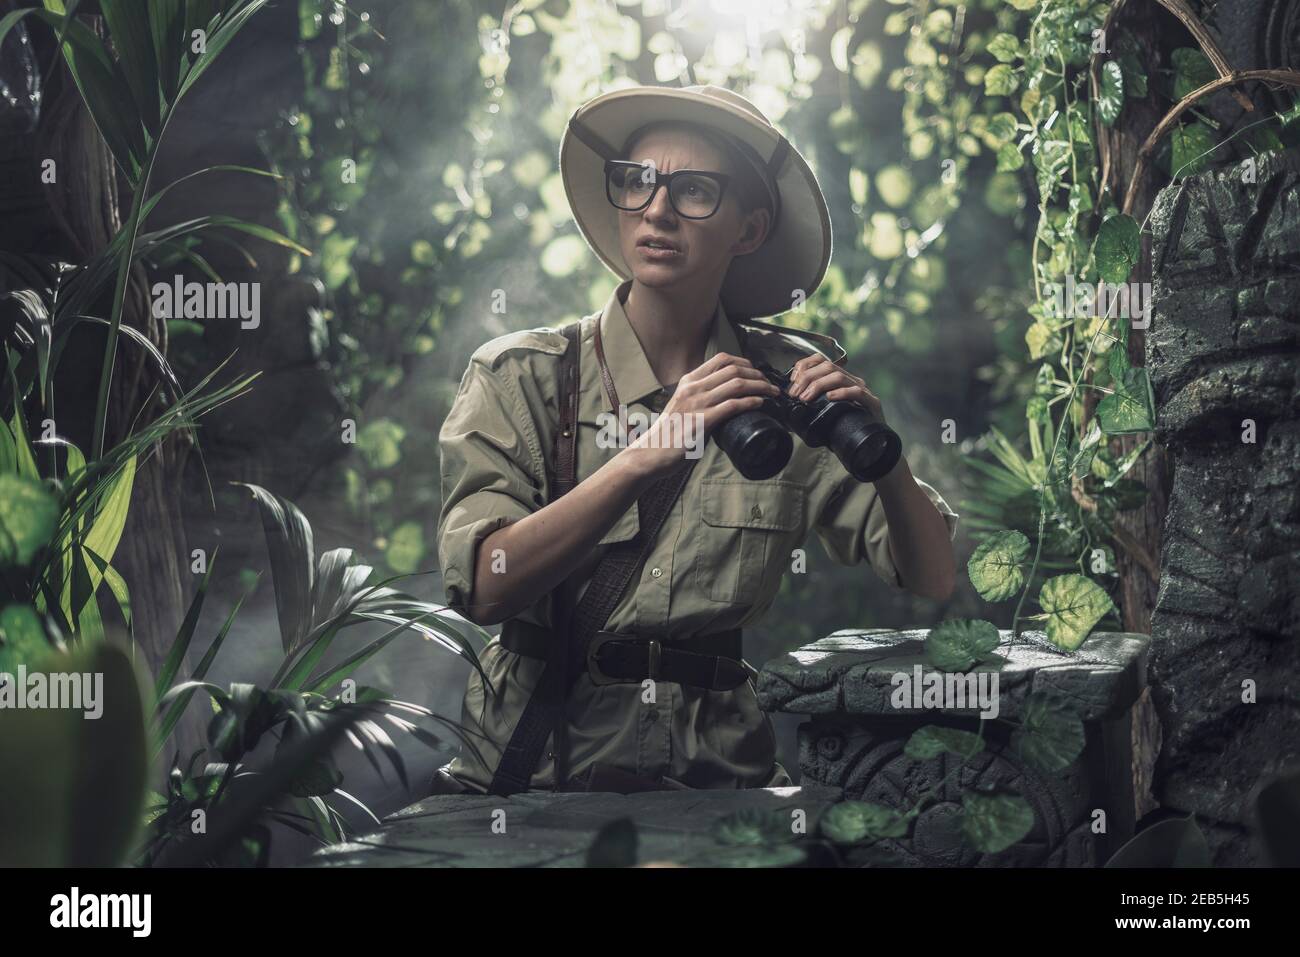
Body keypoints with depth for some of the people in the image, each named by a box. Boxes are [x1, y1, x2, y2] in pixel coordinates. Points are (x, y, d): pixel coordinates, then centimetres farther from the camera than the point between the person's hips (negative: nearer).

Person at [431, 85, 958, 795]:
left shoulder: (786, 382, 6)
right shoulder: (518, 377, 1)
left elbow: (934, 582, 3)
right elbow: (483, 586, -14)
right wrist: (645, 456, -24)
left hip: (720, 764, 2)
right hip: (534, 763, -1)